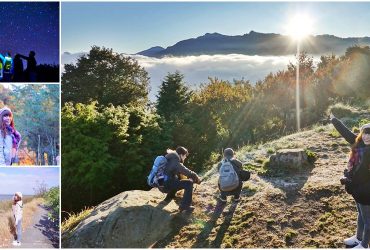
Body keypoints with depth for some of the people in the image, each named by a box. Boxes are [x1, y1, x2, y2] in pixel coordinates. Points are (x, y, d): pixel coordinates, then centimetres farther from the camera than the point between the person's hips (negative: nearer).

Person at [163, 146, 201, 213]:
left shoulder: (171, 159, 16)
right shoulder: (175, 161, -15)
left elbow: (180, 171, 22)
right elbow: (185, 171, -23)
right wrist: (196, 177, -12)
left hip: (163, 183, 10)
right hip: (166, 185, -10)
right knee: (189, 183, -16)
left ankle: (169, 196, 41)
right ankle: (184, 206, -14)